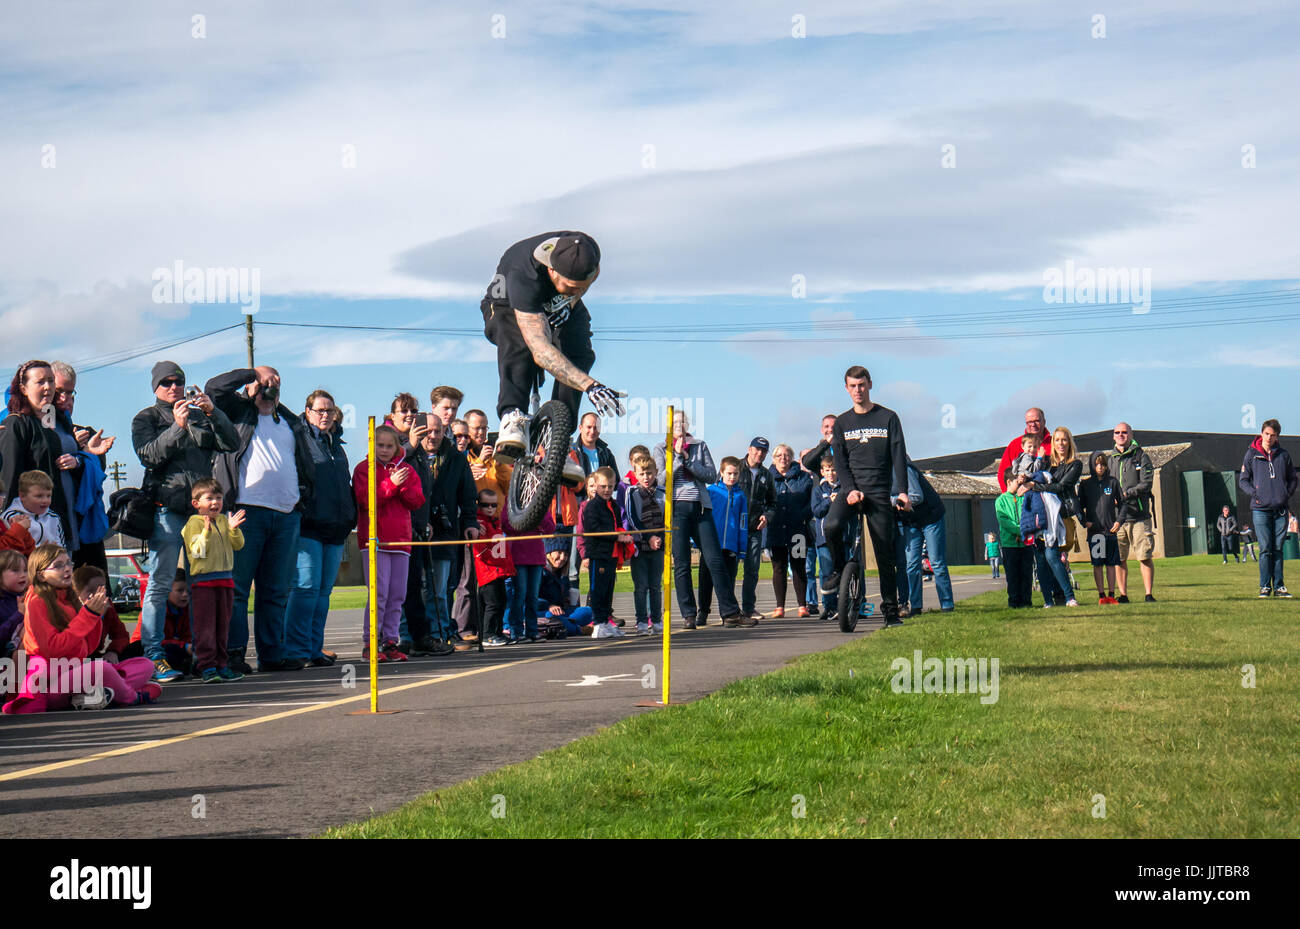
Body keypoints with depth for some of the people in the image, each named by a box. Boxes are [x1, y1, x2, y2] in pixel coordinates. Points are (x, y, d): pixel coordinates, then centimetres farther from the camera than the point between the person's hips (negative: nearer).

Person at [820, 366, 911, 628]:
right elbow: (840, 460, 5)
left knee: (885, 554, -1)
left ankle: (891, 610, 7)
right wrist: (850, 489, -11)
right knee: (832, 526, -29)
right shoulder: (842, 422, 11)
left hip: (880, 492, -1)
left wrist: (902, 491, -8)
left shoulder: (888, 418, 6)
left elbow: (898, 456, 2)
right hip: (851, 489, 1)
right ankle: (838, 569, -2)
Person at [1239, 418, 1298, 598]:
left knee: (1278, 548, 5)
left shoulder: (1284, 455, 10)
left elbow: (1292, 478, 18)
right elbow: (1242, 480, 7)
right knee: (1265, 549, -5)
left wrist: (1287, 494, 2)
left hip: (1281, 509, 2)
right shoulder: (1252, 454, 4)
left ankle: (1278, 586, 8)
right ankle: (1265, 586, -1)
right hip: (1260, 509, -2)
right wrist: (1254, 494, -8)